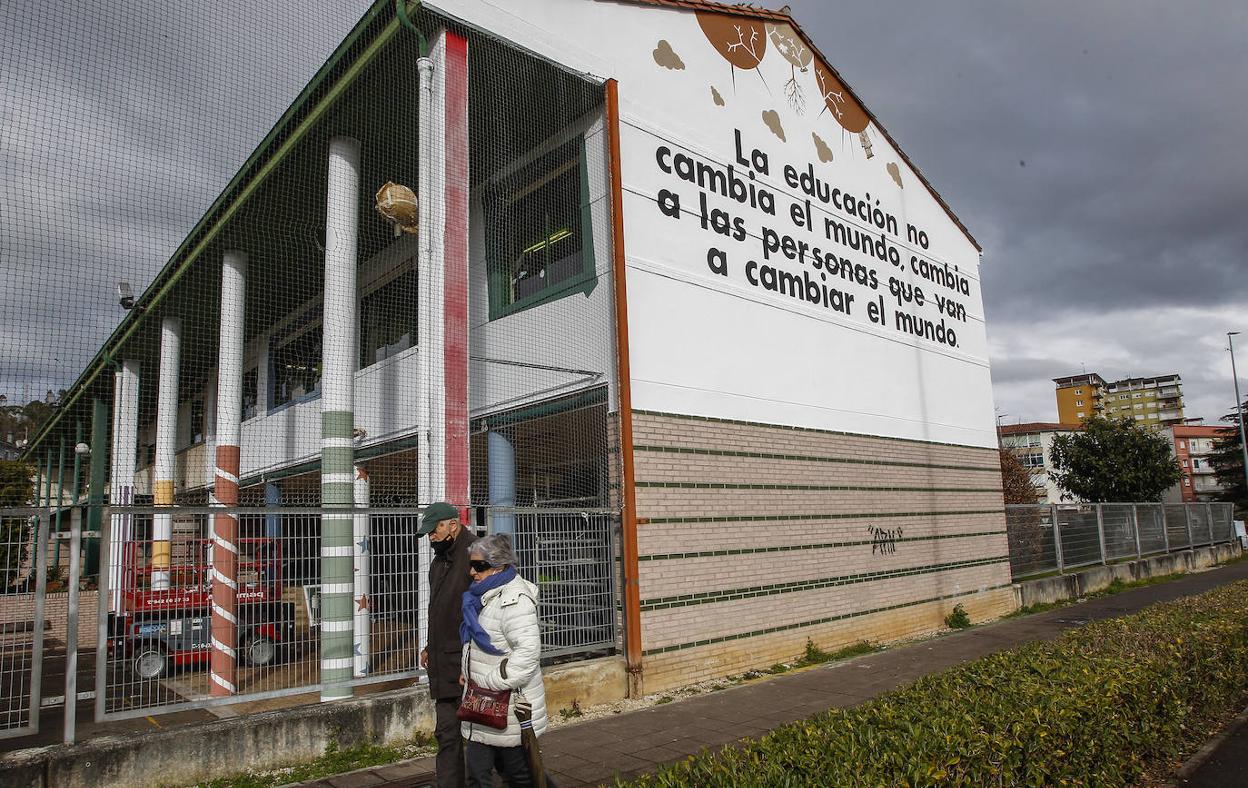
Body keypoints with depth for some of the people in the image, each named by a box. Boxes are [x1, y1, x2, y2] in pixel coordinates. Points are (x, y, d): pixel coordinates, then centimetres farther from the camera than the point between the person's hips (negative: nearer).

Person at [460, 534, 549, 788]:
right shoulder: (485, 597, 9)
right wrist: (471, 676, 14)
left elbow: (528, 651, -31)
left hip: (510, 707, -9)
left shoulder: (514, 601, -22)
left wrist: (493, 682, -26)